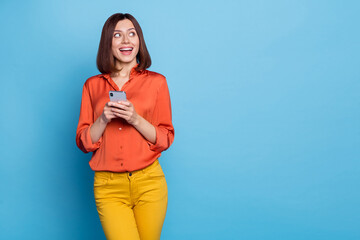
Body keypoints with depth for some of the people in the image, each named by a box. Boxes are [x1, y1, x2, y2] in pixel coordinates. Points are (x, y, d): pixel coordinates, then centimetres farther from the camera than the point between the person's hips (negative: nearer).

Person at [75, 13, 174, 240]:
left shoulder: (156, 81, 3)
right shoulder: (93, 85, 8)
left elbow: (166, 139, 2)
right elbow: (83, 142, 6)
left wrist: (136, 119, -14)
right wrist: (103, 119, -12)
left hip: (149, 182, 0)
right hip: (109, 186, 0)